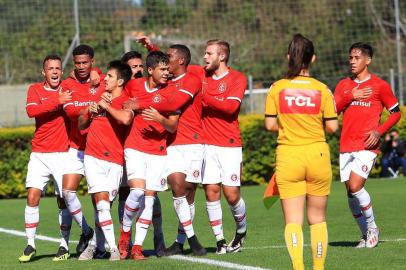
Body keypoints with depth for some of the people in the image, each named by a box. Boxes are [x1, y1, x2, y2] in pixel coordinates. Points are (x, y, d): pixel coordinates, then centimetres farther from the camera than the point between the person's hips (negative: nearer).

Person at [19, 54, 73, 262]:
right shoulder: (35, 89, 4)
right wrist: (57, 101, -22)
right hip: (39, 154, 0)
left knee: (63, 200, 0)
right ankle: (30, 245, -1)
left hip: (62, 153, 0)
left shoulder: (68, 88, 5)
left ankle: (64, 246, 10)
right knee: (32, 196, -9)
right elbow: (31, 110, -15)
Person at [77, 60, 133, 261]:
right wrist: (89, 112, 7)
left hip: (115, 161, -3)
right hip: (93, 157, 3)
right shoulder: (99, 98, 18)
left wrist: (106, 106, -11)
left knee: (102, 205, -2)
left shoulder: (126, 101, -2)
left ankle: (93, 244, 16)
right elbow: (81, 125, 30)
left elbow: (126, 119, -26)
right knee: (101, 199, -13)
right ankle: (113, 248, -15)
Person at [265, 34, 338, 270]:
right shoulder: (322, 89, -4)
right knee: (317, 218, 14)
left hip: (288, 156, 0)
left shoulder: (277, 88, -3)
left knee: (293, 220, 0)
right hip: (317, 155, 0)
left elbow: (270, 125, -2)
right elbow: (332, 126, -5)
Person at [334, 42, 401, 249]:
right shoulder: (344, 85, 13)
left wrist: (379, 131, -8)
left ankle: (372, 228, -1)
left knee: (355, 186, -20)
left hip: (367, 146, -5)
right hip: (346, 146, 5)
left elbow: (396, 113, 5)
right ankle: (366, 235, 18)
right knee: (350, 192, 3)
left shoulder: (379, 85, 1)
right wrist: (351, 96, -10)